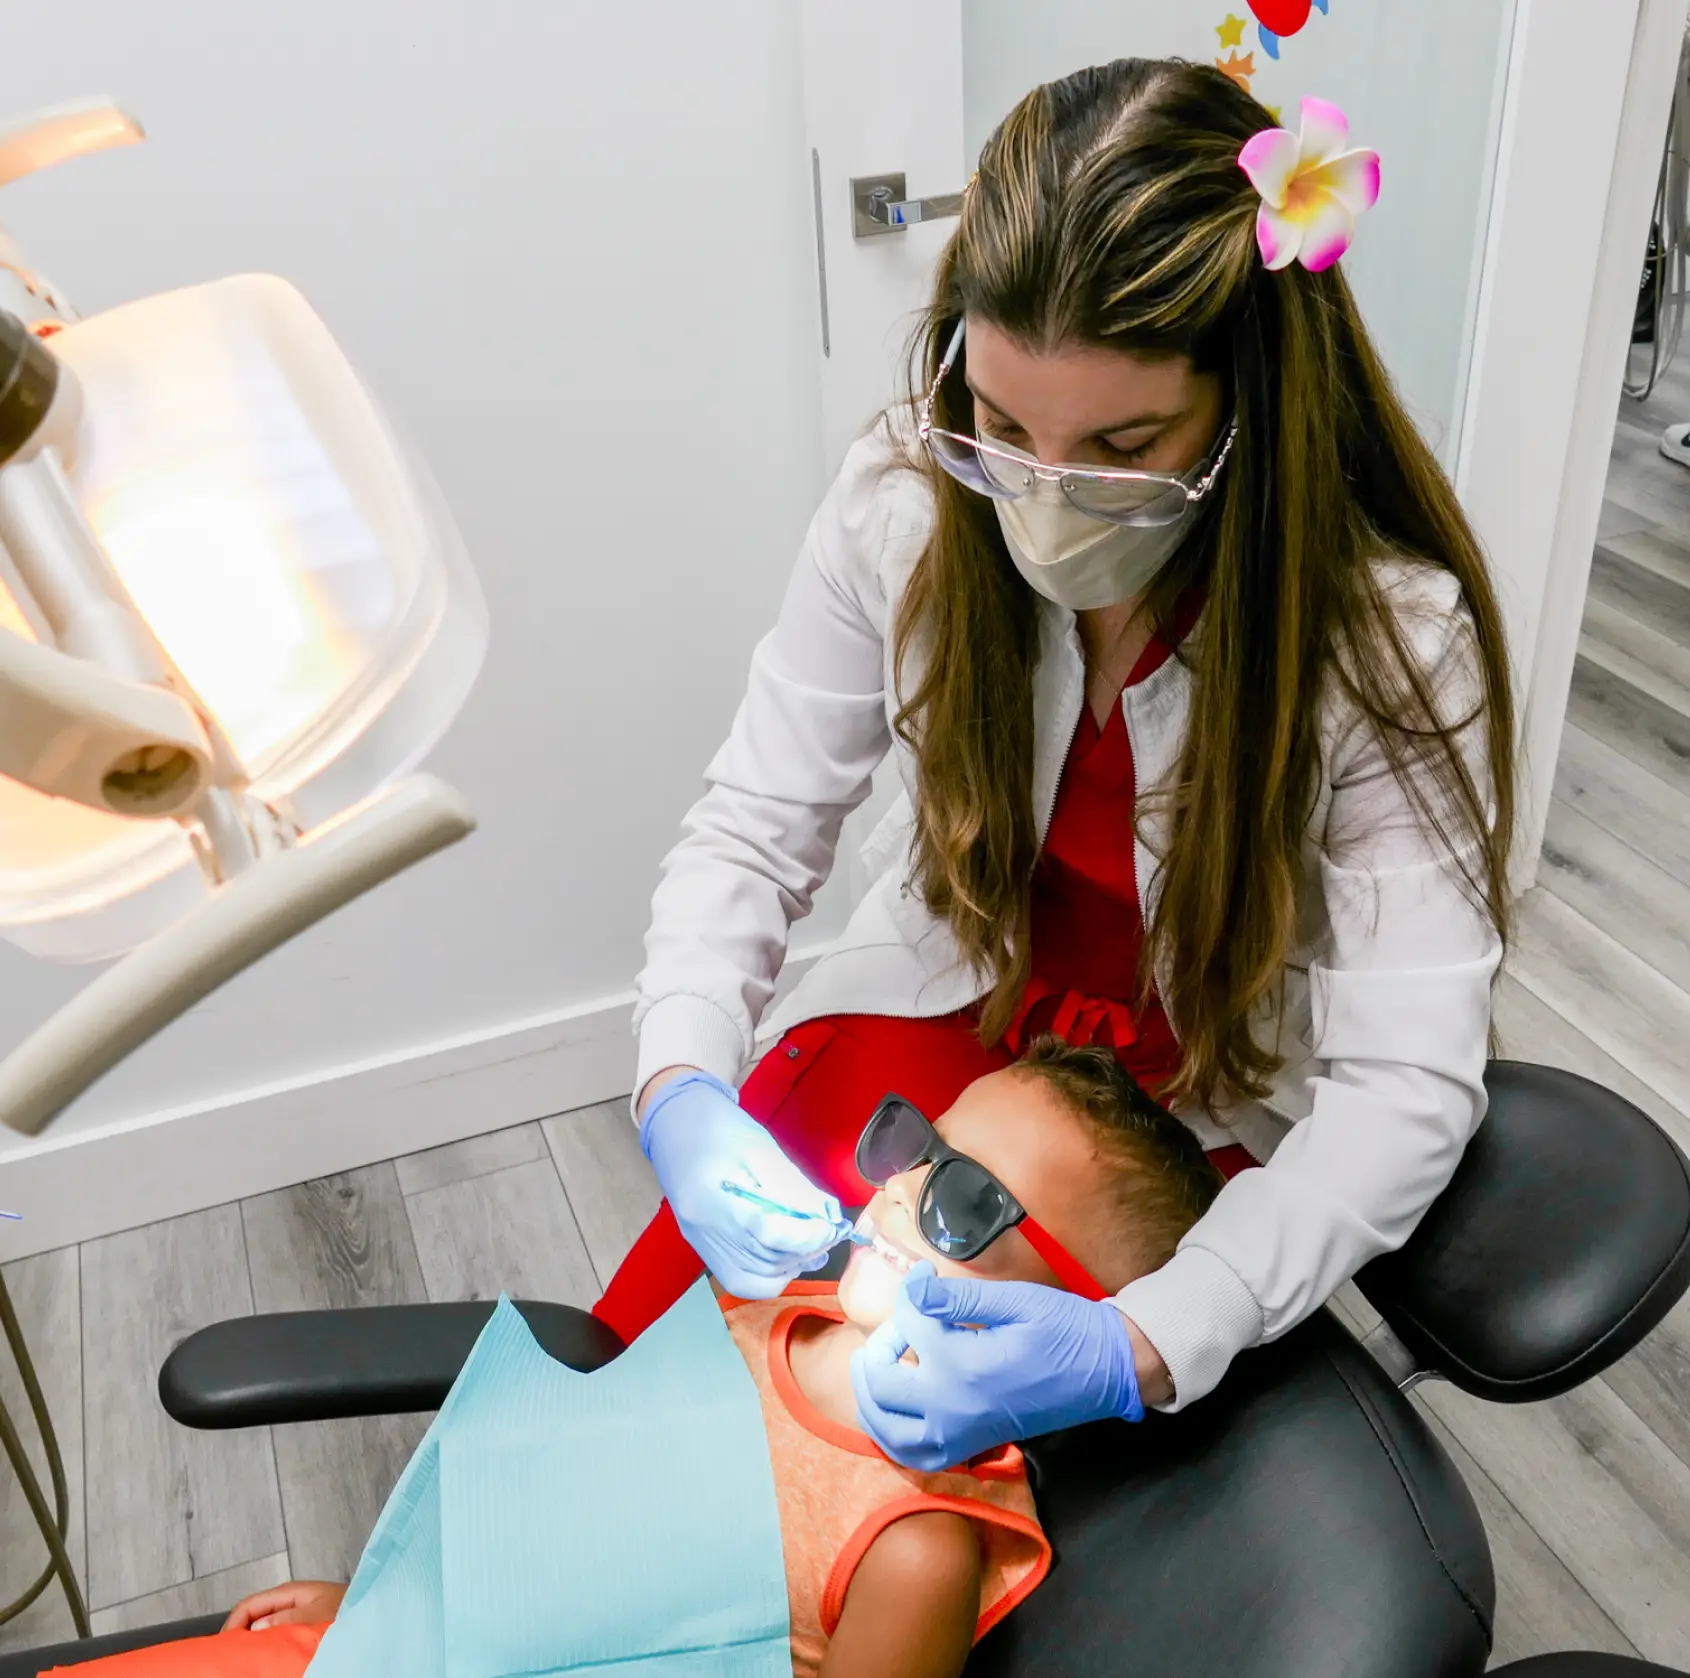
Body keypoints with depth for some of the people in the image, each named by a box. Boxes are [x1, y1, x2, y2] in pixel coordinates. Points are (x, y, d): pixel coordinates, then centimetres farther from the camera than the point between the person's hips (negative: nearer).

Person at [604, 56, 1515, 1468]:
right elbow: (751, 831, -10)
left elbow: (1407, 1085, -26)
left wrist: (1137, 1346, -40)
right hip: (946, 1006, 2)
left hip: (1217, 1094, -1)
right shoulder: (907, 501, -19)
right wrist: (683, 1088, -29)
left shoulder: (1391, 632, -26)